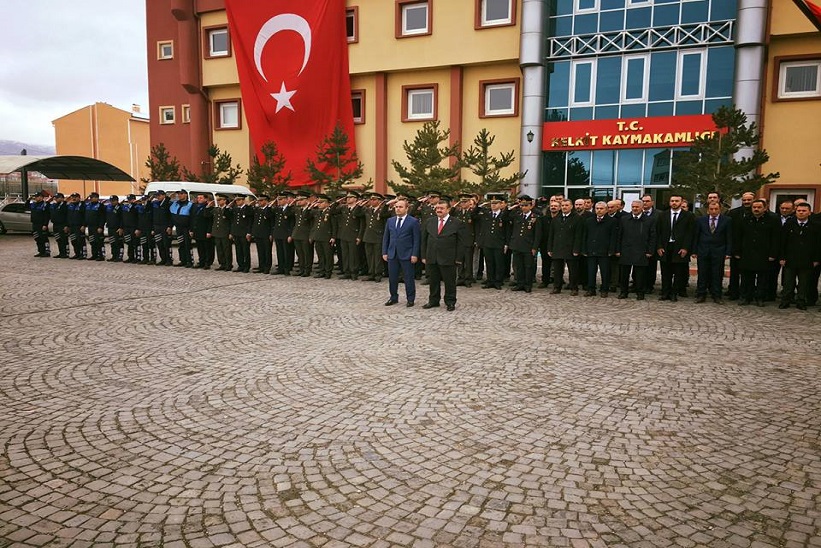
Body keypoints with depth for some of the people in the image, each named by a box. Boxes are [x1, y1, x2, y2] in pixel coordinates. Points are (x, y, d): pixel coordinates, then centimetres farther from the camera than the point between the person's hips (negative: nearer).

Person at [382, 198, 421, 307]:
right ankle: (393, 297, 23)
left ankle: (410, 299, 14)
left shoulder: (413, 222, -4)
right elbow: (386, 238, 14)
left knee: (408, 278, 2)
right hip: (392, 254, 5)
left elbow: (416, 239, -6)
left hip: (407, 255, -4)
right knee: (392, 278, 10)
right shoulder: (390, 221, 11)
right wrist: (384, 252, 6)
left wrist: (415, 254, -12)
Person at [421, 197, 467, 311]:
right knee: (433, 281, 12)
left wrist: (458, 258, -8)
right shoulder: (429, 222, 10)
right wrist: (424, 256, 7)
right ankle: (433, 301, 25)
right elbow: (424, 240, 12)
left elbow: (462, 242, -4)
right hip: (431, 258, 4)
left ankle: (450, 302, 17)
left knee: (450, 282, 4)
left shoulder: (457, 224, -3)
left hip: (448, 259, -4)